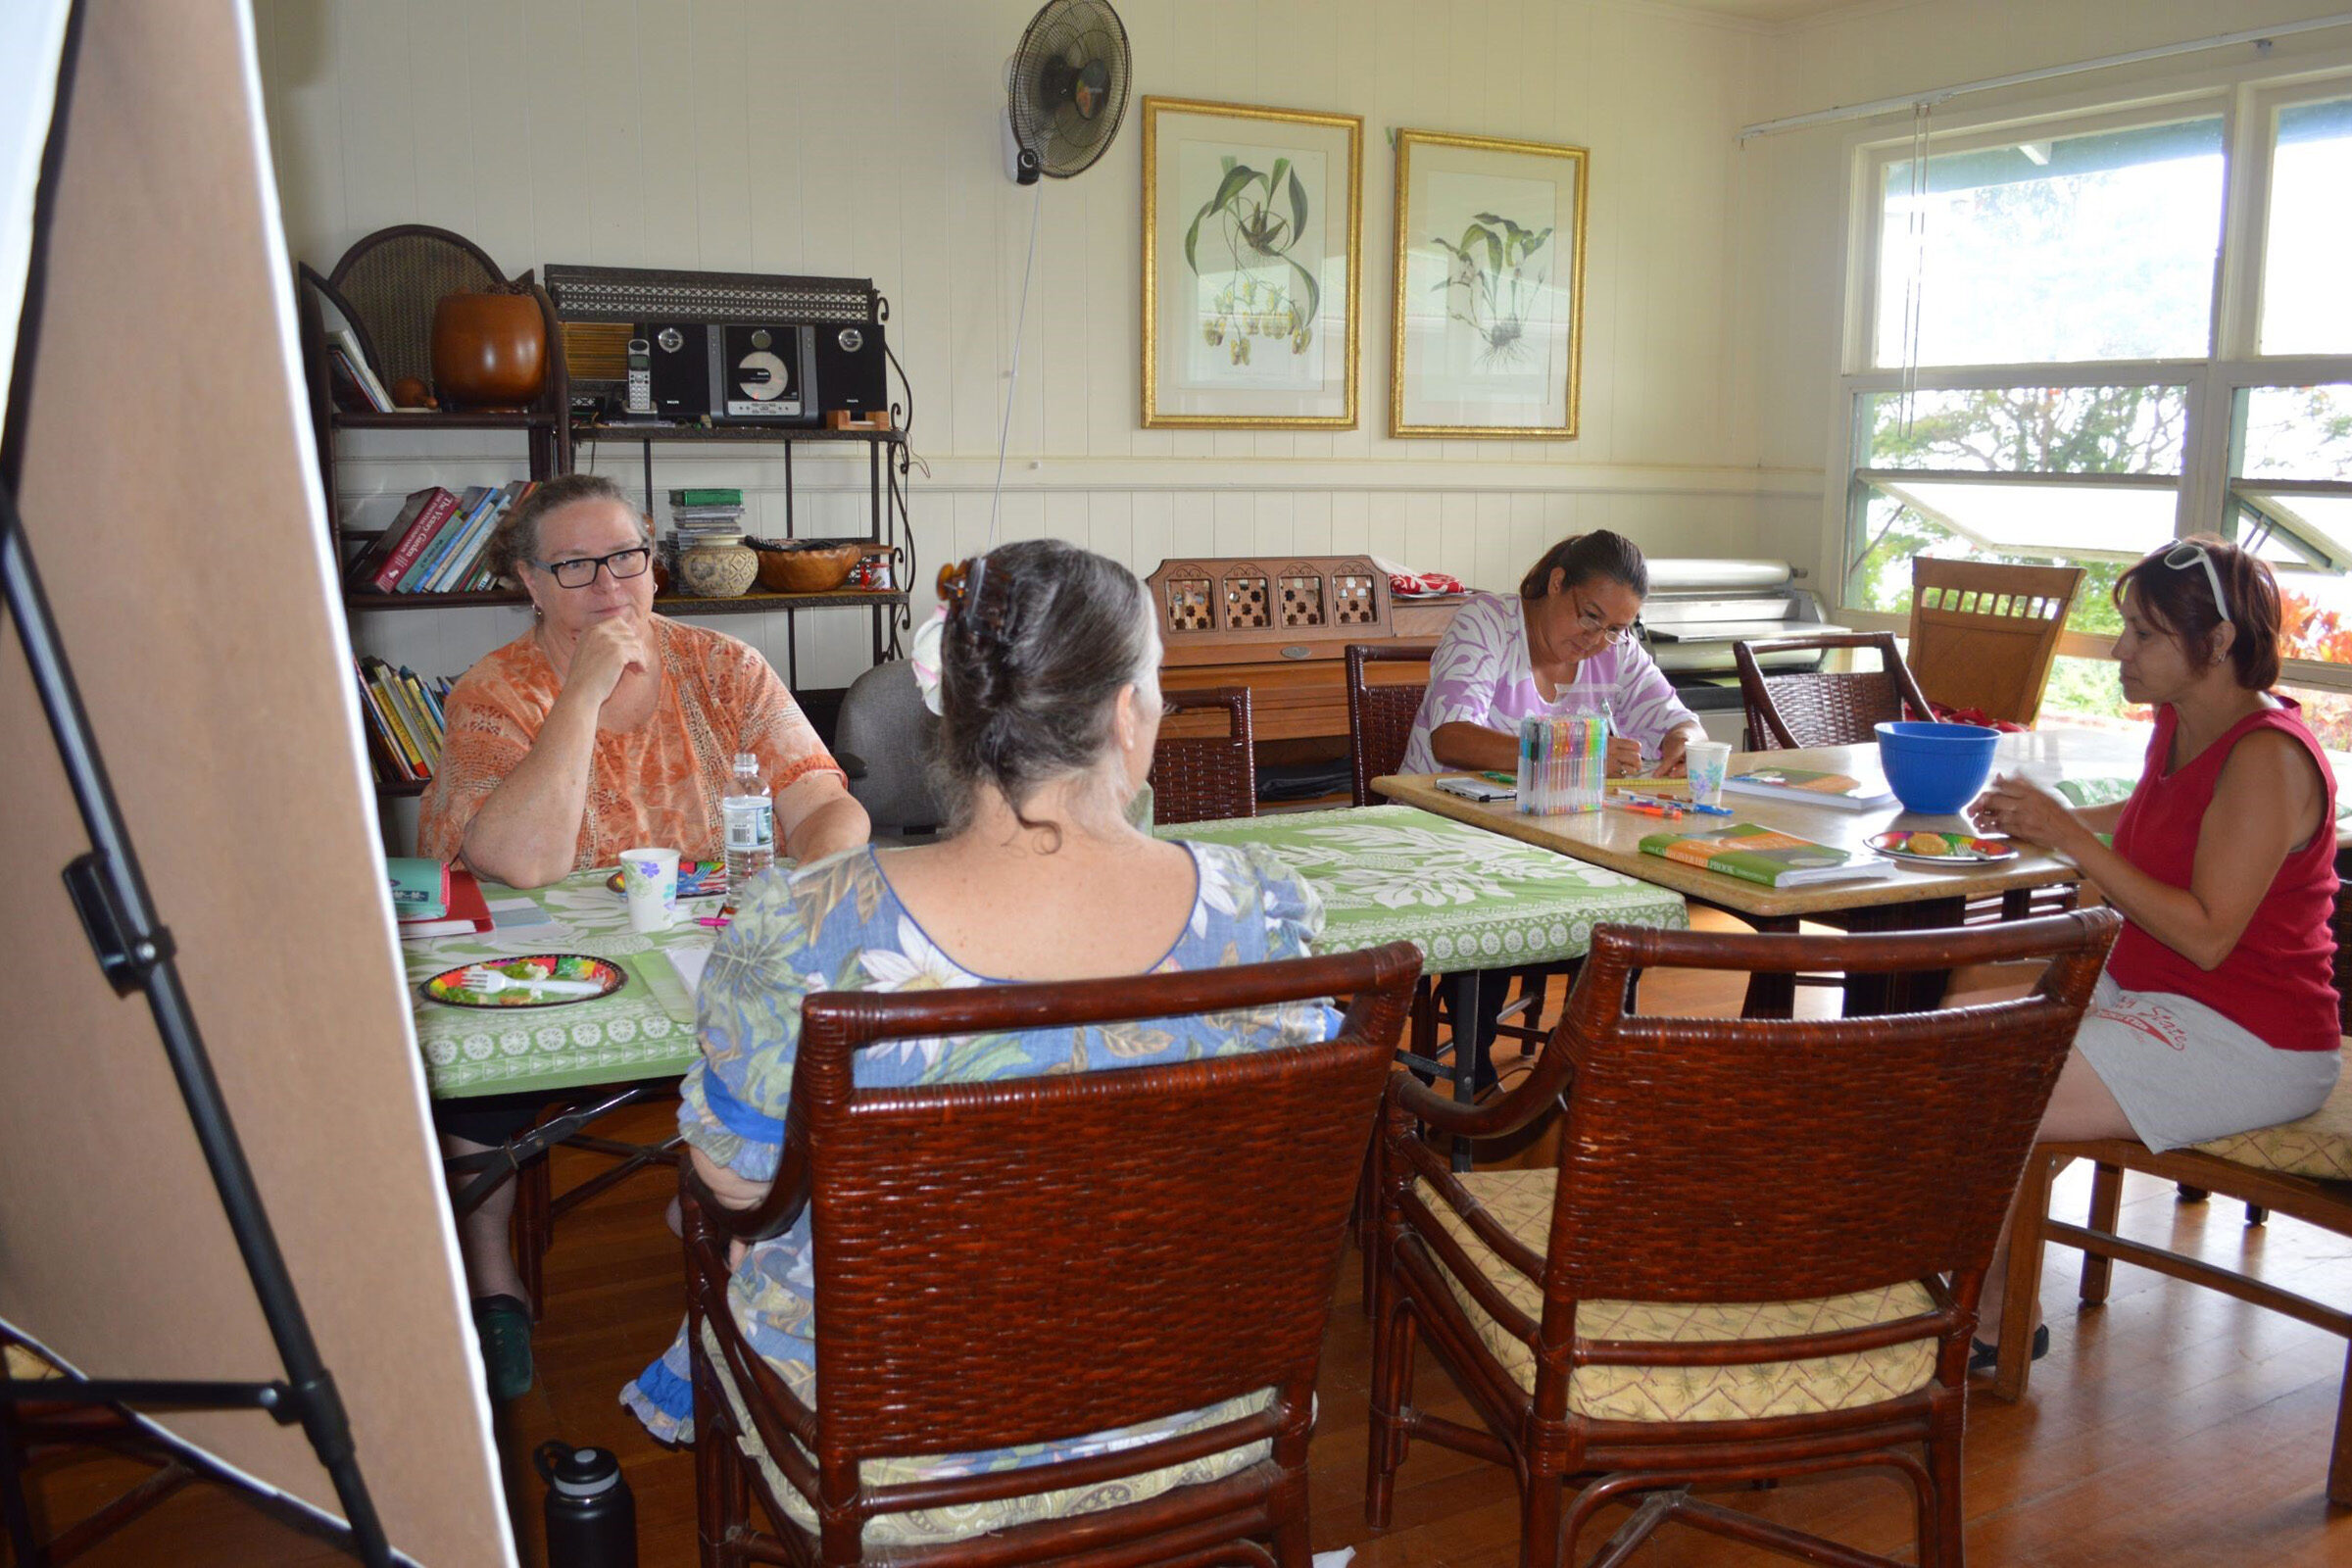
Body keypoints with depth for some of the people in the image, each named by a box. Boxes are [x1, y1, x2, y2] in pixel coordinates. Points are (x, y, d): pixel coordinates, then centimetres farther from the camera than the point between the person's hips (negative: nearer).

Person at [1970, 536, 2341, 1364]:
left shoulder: (2267, 758, -21)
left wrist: (2070, 838, -24)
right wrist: (2043, 818, 11)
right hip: (2151, 994, 10)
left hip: (2245, 1045, -10)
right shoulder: (2178, 725, 6)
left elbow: (2208, 935, -26)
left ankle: (1995, 1318, 2)